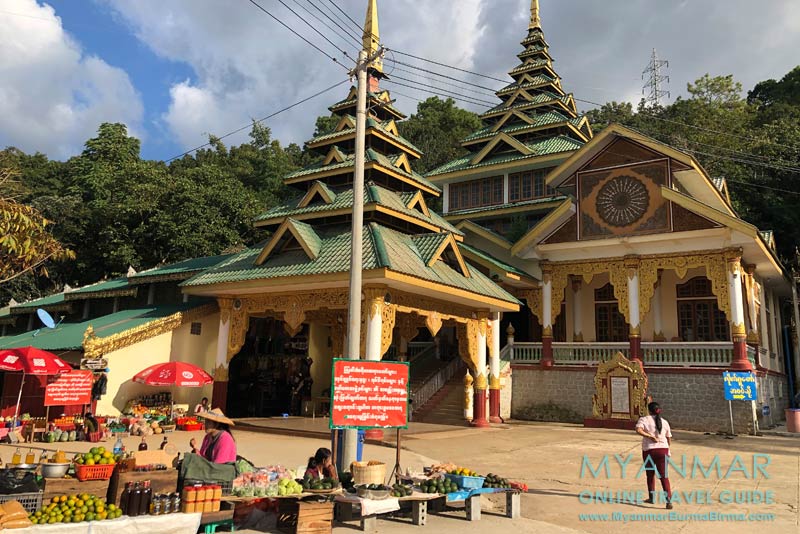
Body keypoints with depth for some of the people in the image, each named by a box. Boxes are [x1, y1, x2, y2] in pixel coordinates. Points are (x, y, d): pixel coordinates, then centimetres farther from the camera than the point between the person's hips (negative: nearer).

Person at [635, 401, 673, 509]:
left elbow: (638, 430, -22)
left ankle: (651, 498, 26)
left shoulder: (644, 419, -2)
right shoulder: (664, 422, 8)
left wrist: (651, 436, -15)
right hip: (663, 450, 2)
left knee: (650, 474, 16)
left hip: (649, 450, -2)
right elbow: (669, 439, 14)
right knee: (664, 476, 1)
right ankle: (669, 501, -10)